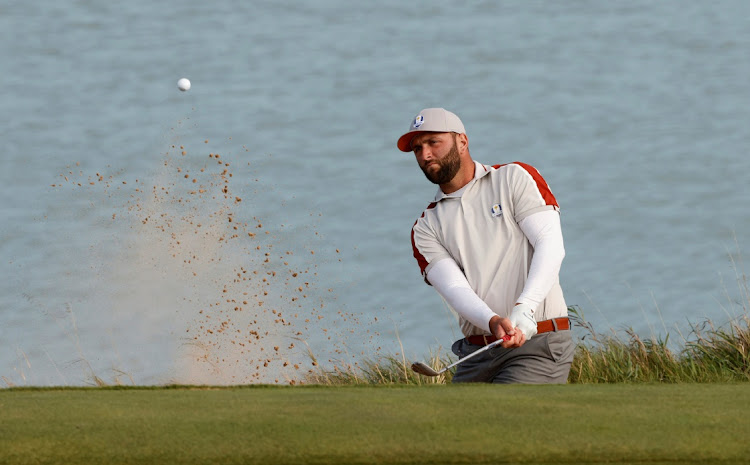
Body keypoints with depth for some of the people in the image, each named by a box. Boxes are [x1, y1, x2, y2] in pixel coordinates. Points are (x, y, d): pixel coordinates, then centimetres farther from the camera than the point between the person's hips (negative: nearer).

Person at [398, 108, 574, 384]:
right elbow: (454, 287, -3)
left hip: (538, 343, -5)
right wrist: (493, 322, -25)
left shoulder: (515, 178, 5)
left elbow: (551, 245, -7)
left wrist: (524, 309, -24)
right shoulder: (426, 228, 13)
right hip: (476, 355, 5)